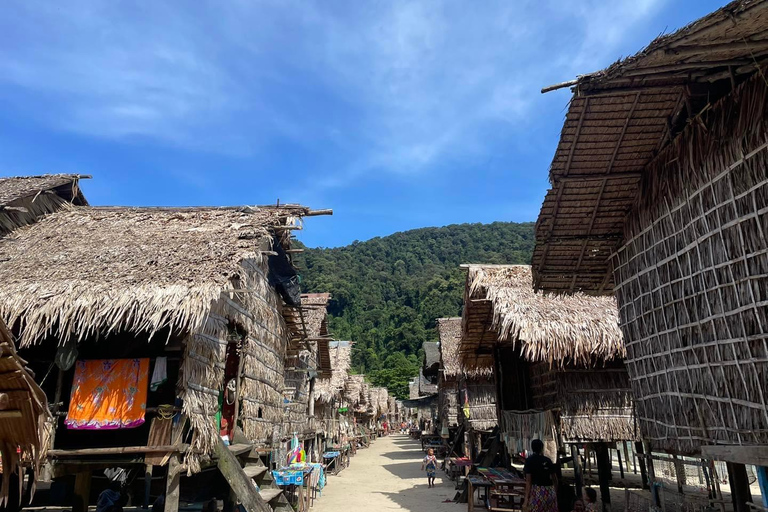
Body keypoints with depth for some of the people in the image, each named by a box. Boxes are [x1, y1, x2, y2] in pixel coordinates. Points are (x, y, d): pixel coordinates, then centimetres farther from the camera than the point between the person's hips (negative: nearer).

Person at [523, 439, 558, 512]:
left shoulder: (529, 460, -3)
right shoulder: (548, 460, 8)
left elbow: (528, 481, -9)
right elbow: (554, 478, 14)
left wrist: (526, 498, -10)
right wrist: (555, 492, 30)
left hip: (537, 491, -4)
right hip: (550, 491, 4)